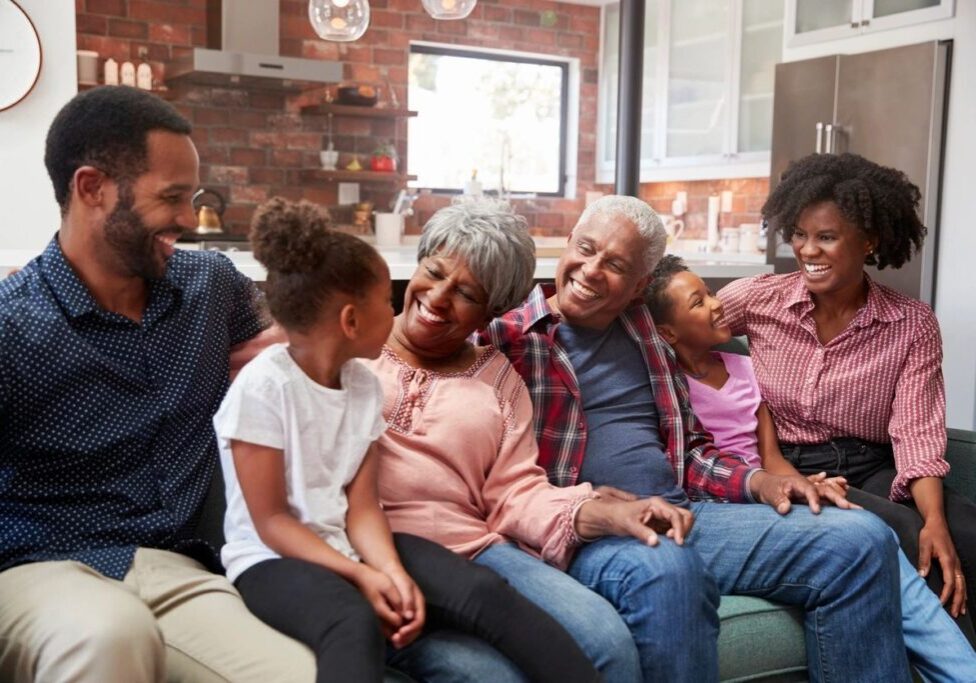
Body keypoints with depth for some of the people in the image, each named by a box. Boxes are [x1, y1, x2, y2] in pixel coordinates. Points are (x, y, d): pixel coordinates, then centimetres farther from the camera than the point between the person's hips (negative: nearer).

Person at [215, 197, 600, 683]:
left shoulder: (364, 385, 4)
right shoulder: (263, 386, -15)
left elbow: (361, 506, 0)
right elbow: (271, 522, -14)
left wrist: (390, 569, -19)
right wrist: (360, 575, -23)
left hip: (347, 546, 6)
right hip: (274, 558, -6)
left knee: (484, 592, -18)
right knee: (355, 623, -39)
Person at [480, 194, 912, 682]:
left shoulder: (644, 333, 20)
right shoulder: (505, 334, 0)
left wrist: (758, 481, 4)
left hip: (680, 513, 7)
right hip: (578, 529, -6)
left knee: (860, 540, -7)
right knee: (666, 567, -42)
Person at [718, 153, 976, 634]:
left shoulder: (913, 324, 1)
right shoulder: (757, 300, 0)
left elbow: (916, 431, -7)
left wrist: (935, 520, -25)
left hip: (872, 472, 2)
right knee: (901, 537, -29)